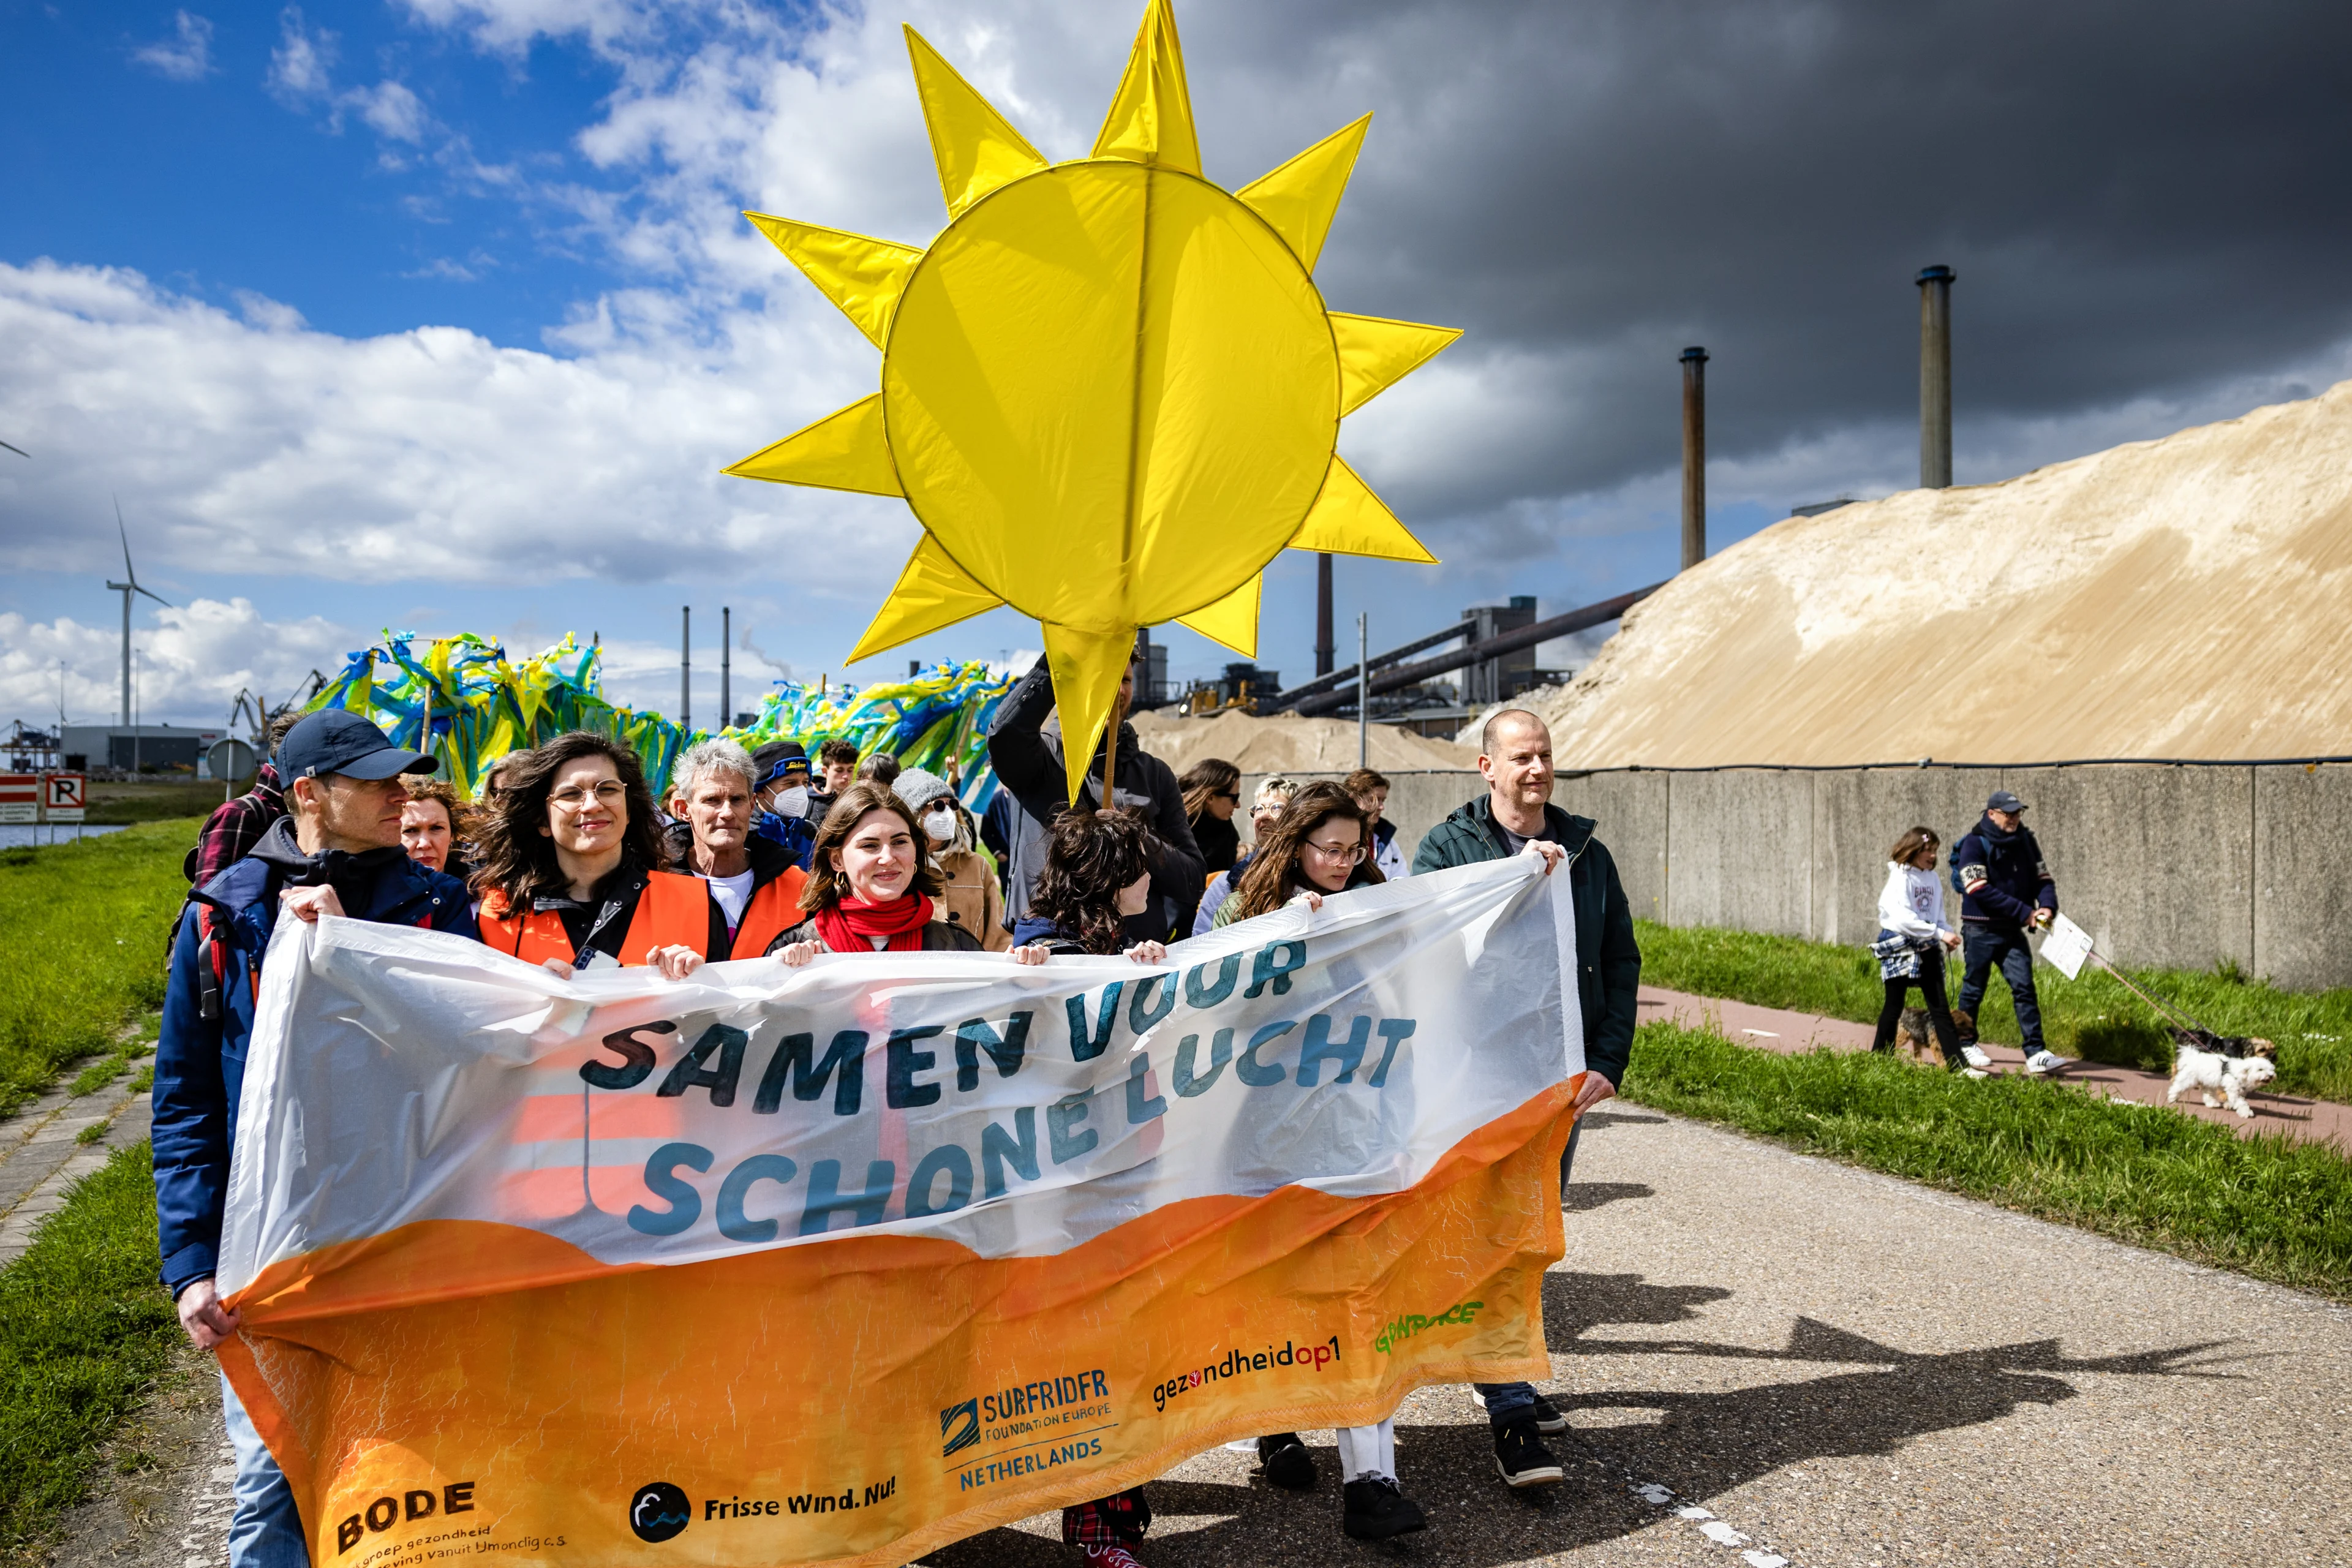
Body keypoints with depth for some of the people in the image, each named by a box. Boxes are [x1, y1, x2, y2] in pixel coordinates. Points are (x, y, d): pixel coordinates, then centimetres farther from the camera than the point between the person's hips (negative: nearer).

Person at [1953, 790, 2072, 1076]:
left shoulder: (2025, 842, 6)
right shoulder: (1975, 845, -12)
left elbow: (2043, 878, 9)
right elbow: (1979, 890, -19)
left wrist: (2047, 907, -13)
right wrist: (2023, 912, -19)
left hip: (2013, 931, 4)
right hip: (1981, 930, -4)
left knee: (2024, 986, -4)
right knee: (1974, 988, 7)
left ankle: (2036, 1054, -6)